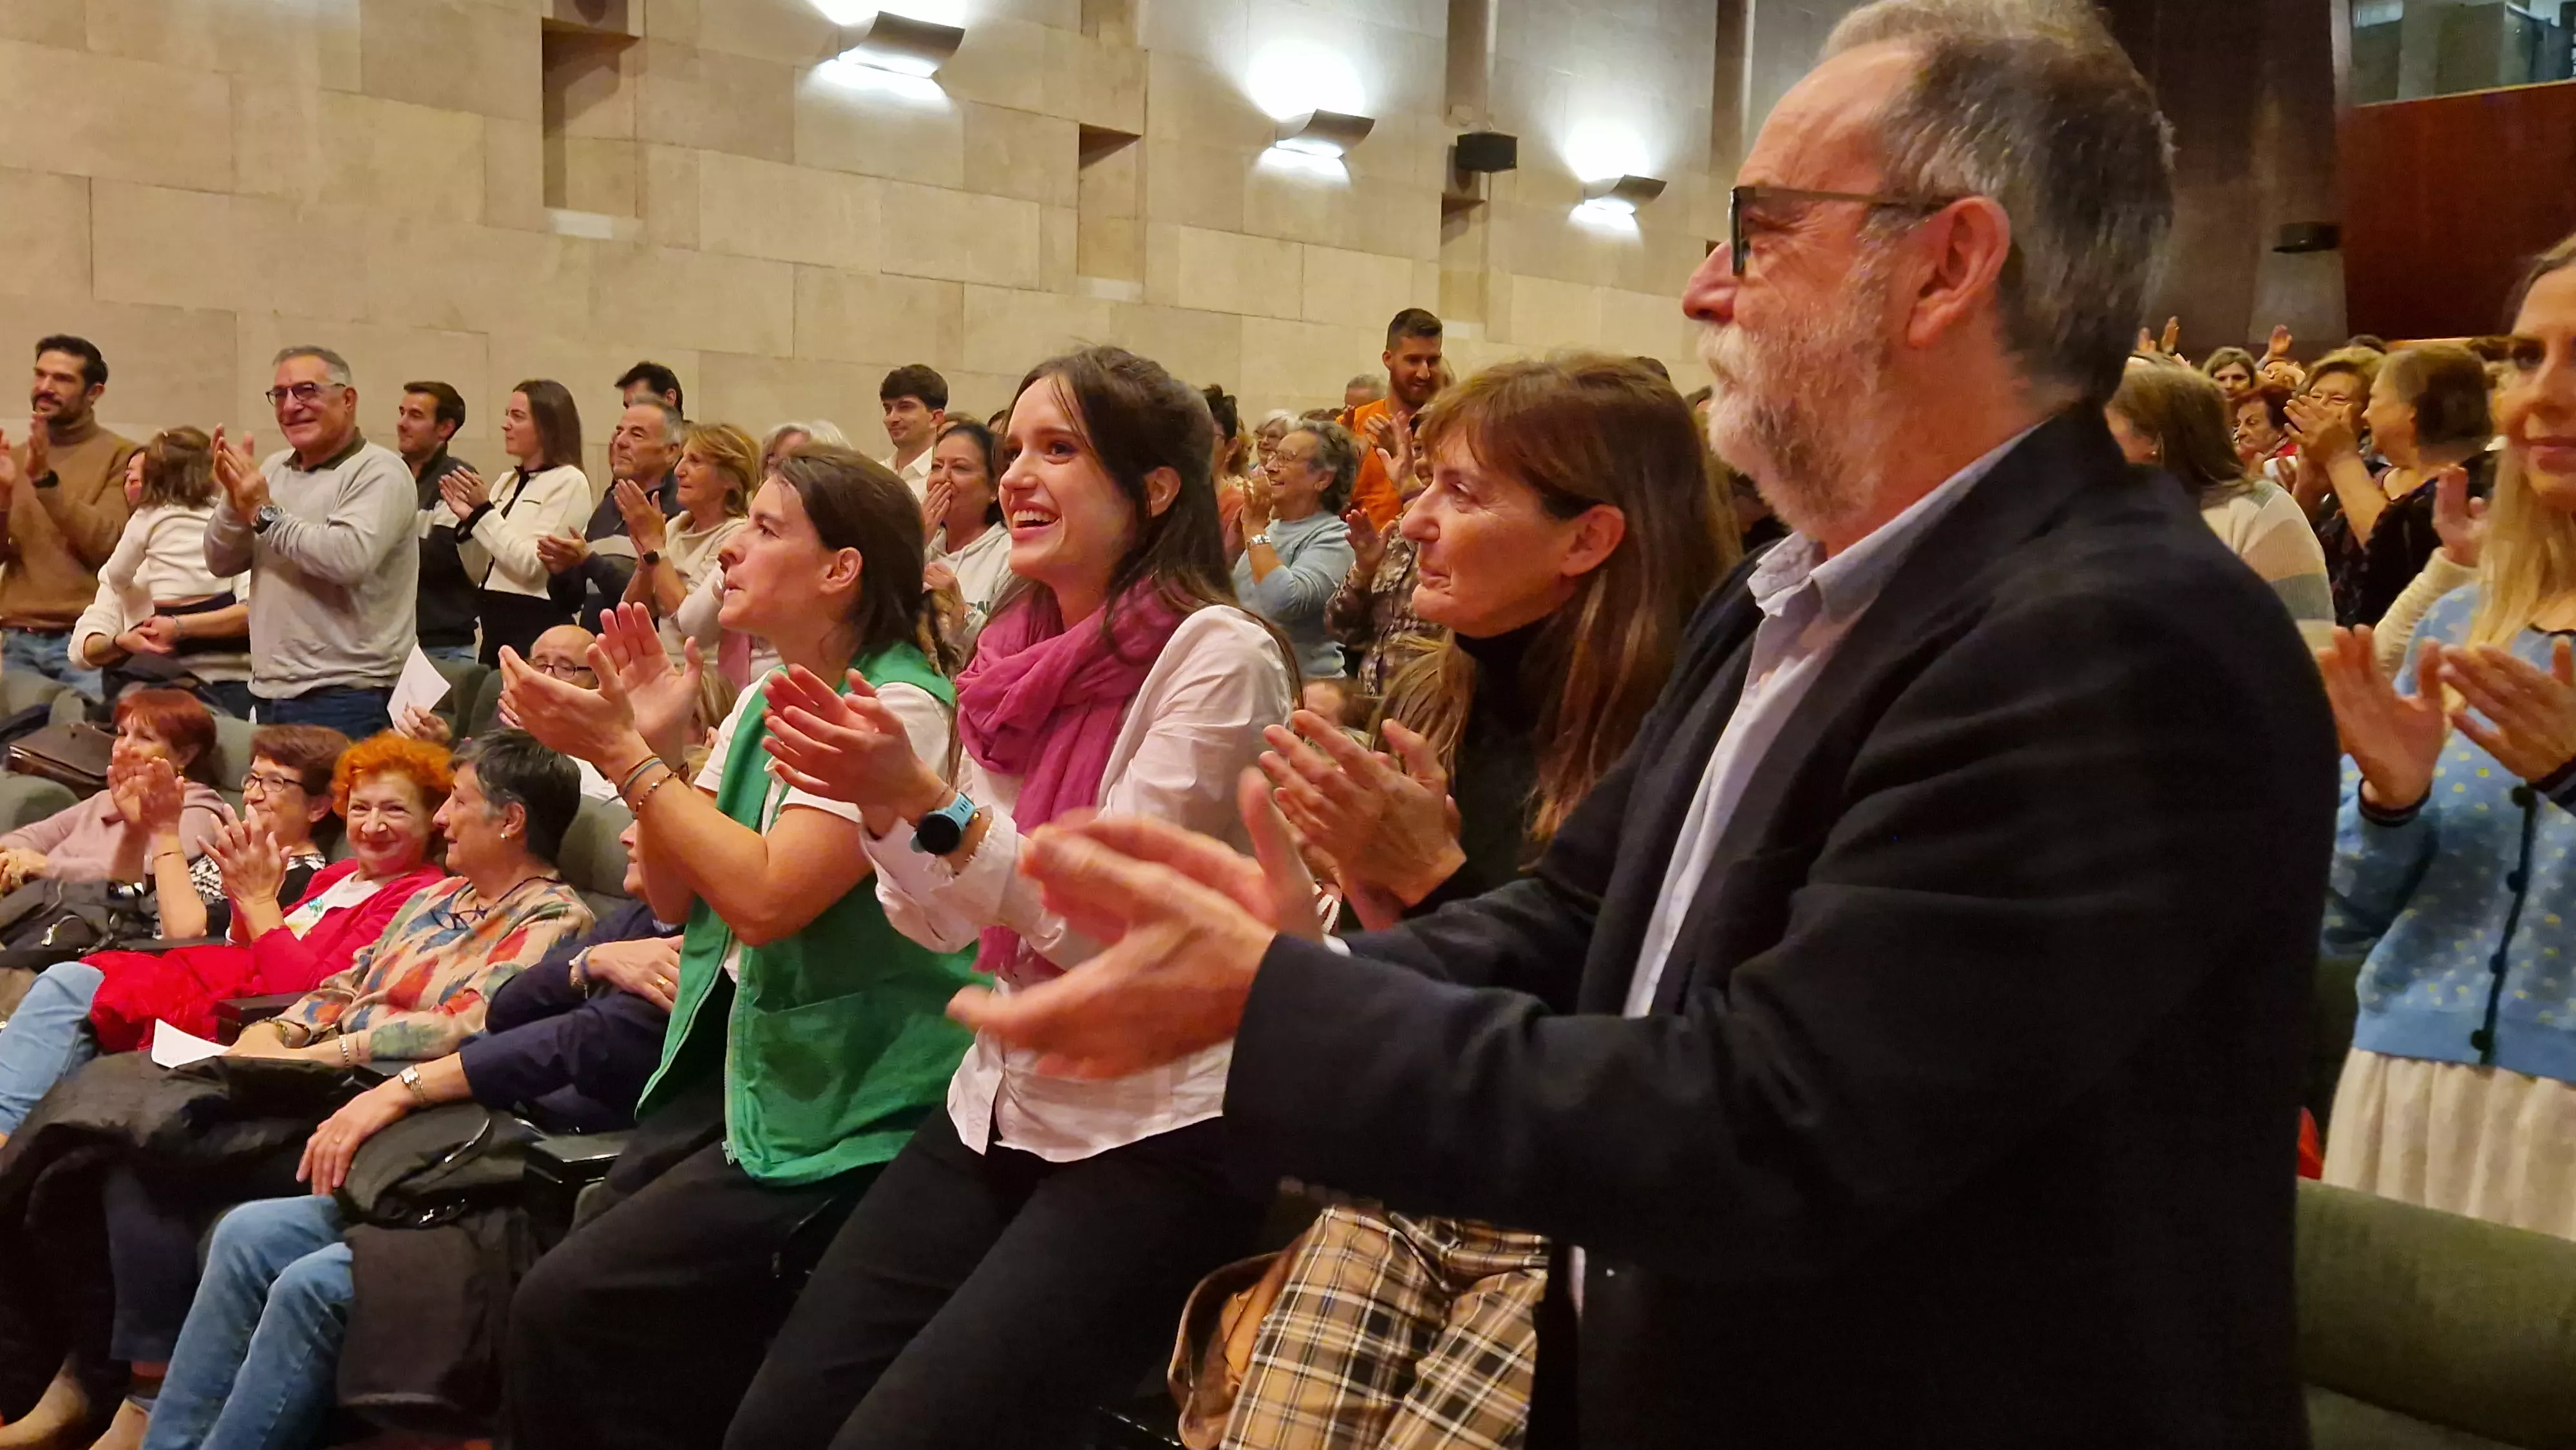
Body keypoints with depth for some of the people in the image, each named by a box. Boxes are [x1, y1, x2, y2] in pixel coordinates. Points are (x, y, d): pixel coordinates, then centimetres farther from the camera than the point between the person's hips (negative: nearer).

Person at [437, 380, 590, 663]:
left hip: (536, 628, -7)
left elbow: (532, 564, -16)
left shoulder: (569, 481, -7)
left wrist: (485, 511, -14)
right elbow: (481, 573, 15)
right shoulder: (507, 481, 15)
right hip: (495, 623, 7)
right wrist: (468, 519, 0)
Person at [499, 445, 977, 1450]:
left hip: (838, 1111, -8)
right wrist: (650, 740, -1)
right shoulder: (764, 698, 10)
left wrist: (625, 755, -19)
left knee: (566, 1309, -14)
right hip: (729, 1066, 8)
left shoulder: (896, 707, -17)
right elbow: (676, 896, 12)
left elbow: (764, 898, -25)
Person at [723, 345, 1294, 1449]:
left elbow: (1109, 927, -18)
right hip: (1001, 1114, 7)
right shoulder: (1019, 653, 7)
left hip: (1156, 1144, -6)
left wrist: (928, 798, -25)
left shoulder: (1218, 656, -14)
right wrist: (879, 798, -9)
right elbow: (948, 923, 8)